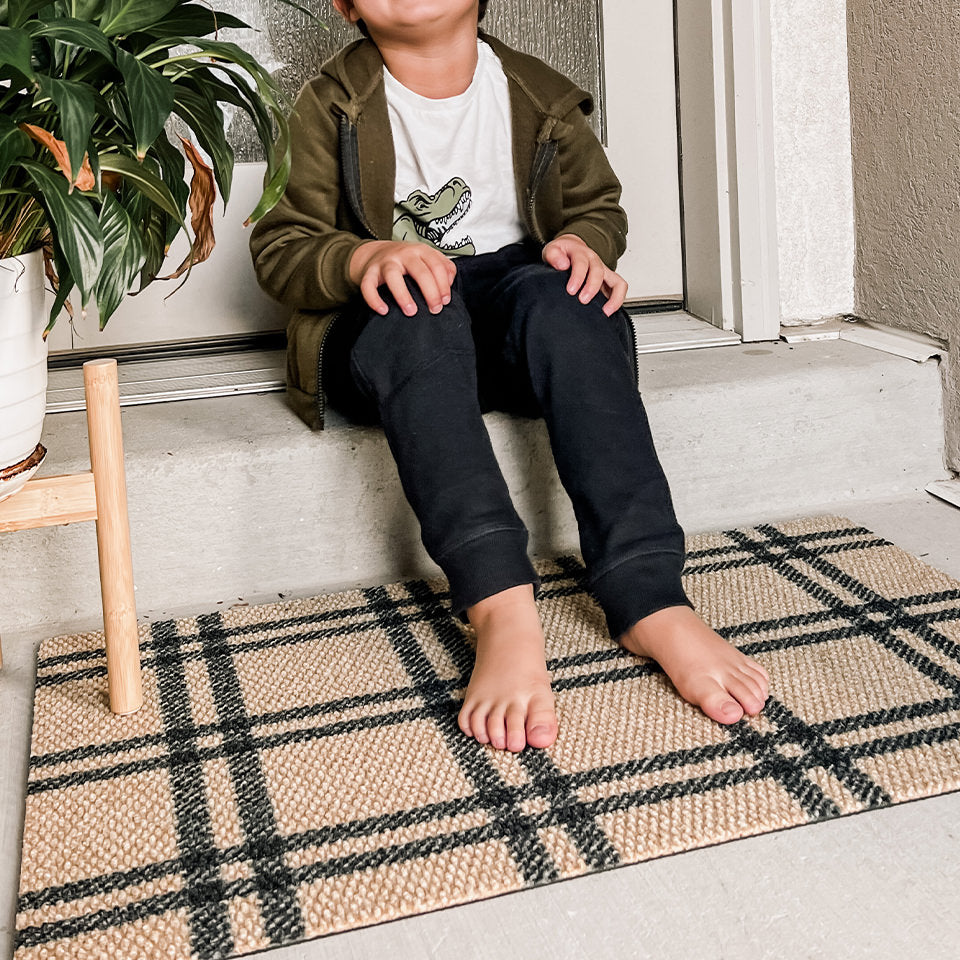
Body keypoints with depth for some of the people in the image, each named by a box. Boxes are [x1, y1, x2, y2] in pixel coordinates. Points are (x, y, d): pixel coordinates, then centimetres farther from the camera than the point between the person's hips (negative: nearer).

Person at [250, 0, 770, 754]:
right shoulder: (330, 106, 4)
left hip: (510, 289, 2)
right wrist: (363, 257, -22)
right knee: (420, 315, -37)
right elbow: (280, 247, 0)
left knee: (559, 295, -34)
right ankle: (503, 608, -54)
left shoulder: (539, 96, 9)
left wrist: (584, 242, -8)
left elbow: (599, 203, 18)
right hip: (382, 326, -1)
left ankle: (649, 600, -44)